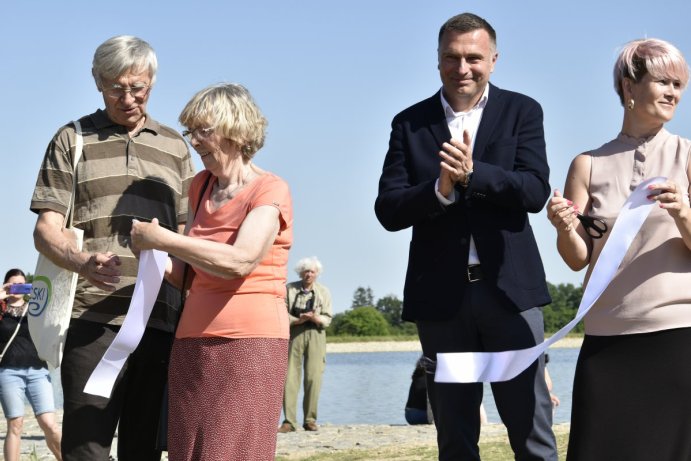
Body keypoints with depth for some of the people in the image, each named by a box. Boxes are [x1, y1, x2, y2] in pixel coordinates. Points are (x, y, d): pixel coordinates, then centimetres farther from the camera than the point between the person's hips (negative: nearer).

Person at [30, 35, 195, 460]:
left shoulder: (175, 147, 18)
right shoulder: (73, 140, 9)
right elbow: (46, 229, 0)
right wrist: (83, 262, -22)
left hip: (161, 317, 3)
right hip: (94, 316, -3)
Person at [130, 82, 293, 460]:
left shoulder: (270, 190, -5)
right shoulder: (202, 186, 16)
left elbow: (239, 261, -21)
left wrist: (161, 238, -15)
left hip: (249, 344, -6)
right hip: (193, 343, 6)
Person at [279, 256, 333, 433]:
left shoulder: (323, 292, 9)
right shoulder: (289, 289, 5)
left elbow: (328, 318, 4)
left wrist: (316, 318, -17)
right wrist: (298, 320, -17)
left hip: (315, 334, 1)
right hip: (293, 334, -1)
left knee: (313, 377, -5)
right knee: (290, 377, -6)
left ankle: (310, 420, 3)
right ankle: (289, 420, -6)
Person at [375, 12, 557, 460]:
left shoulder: (522, 112, 5)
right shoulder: (410, 123, 7)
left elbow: (536, 191, -8)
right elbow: (388, 210, -1)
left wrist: (472, 173, -20)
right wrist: (439, 189, -18)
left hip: (509, 287, -1)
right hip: (440, 294, 1)